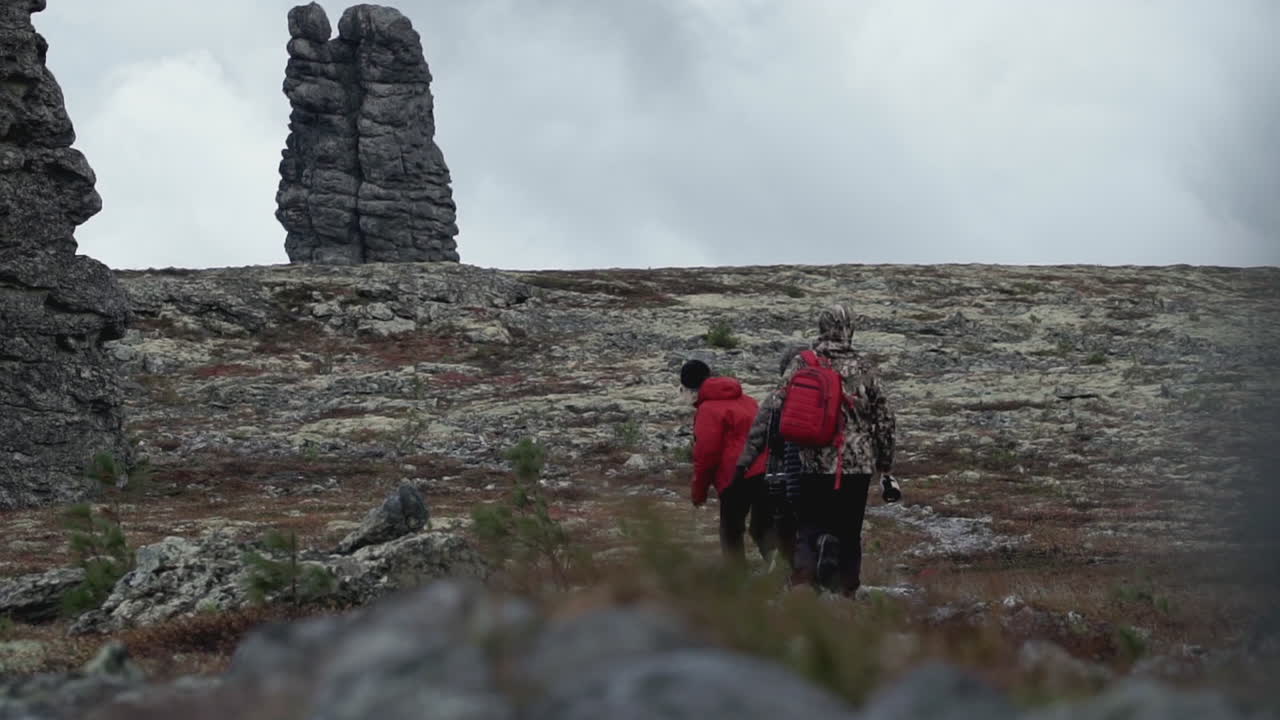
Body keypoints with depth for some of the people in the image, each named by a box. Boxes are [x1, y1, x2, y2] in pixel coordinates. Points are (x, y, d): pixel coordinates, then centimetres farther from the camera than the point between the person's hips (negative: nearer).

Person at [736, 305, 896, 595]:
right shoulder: (863, 368, 2)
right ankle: (845, 591, 8)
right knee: (849, 533, 12)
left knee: (808, 527, 9)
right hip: (857, 463, 0)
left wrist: (748, 455, -3)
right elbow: (884, 416, 6)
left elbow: (771, 408, -5)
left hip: (814, 463, 0)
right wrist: (885, 462, 18)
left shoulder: (802, 364, -1)